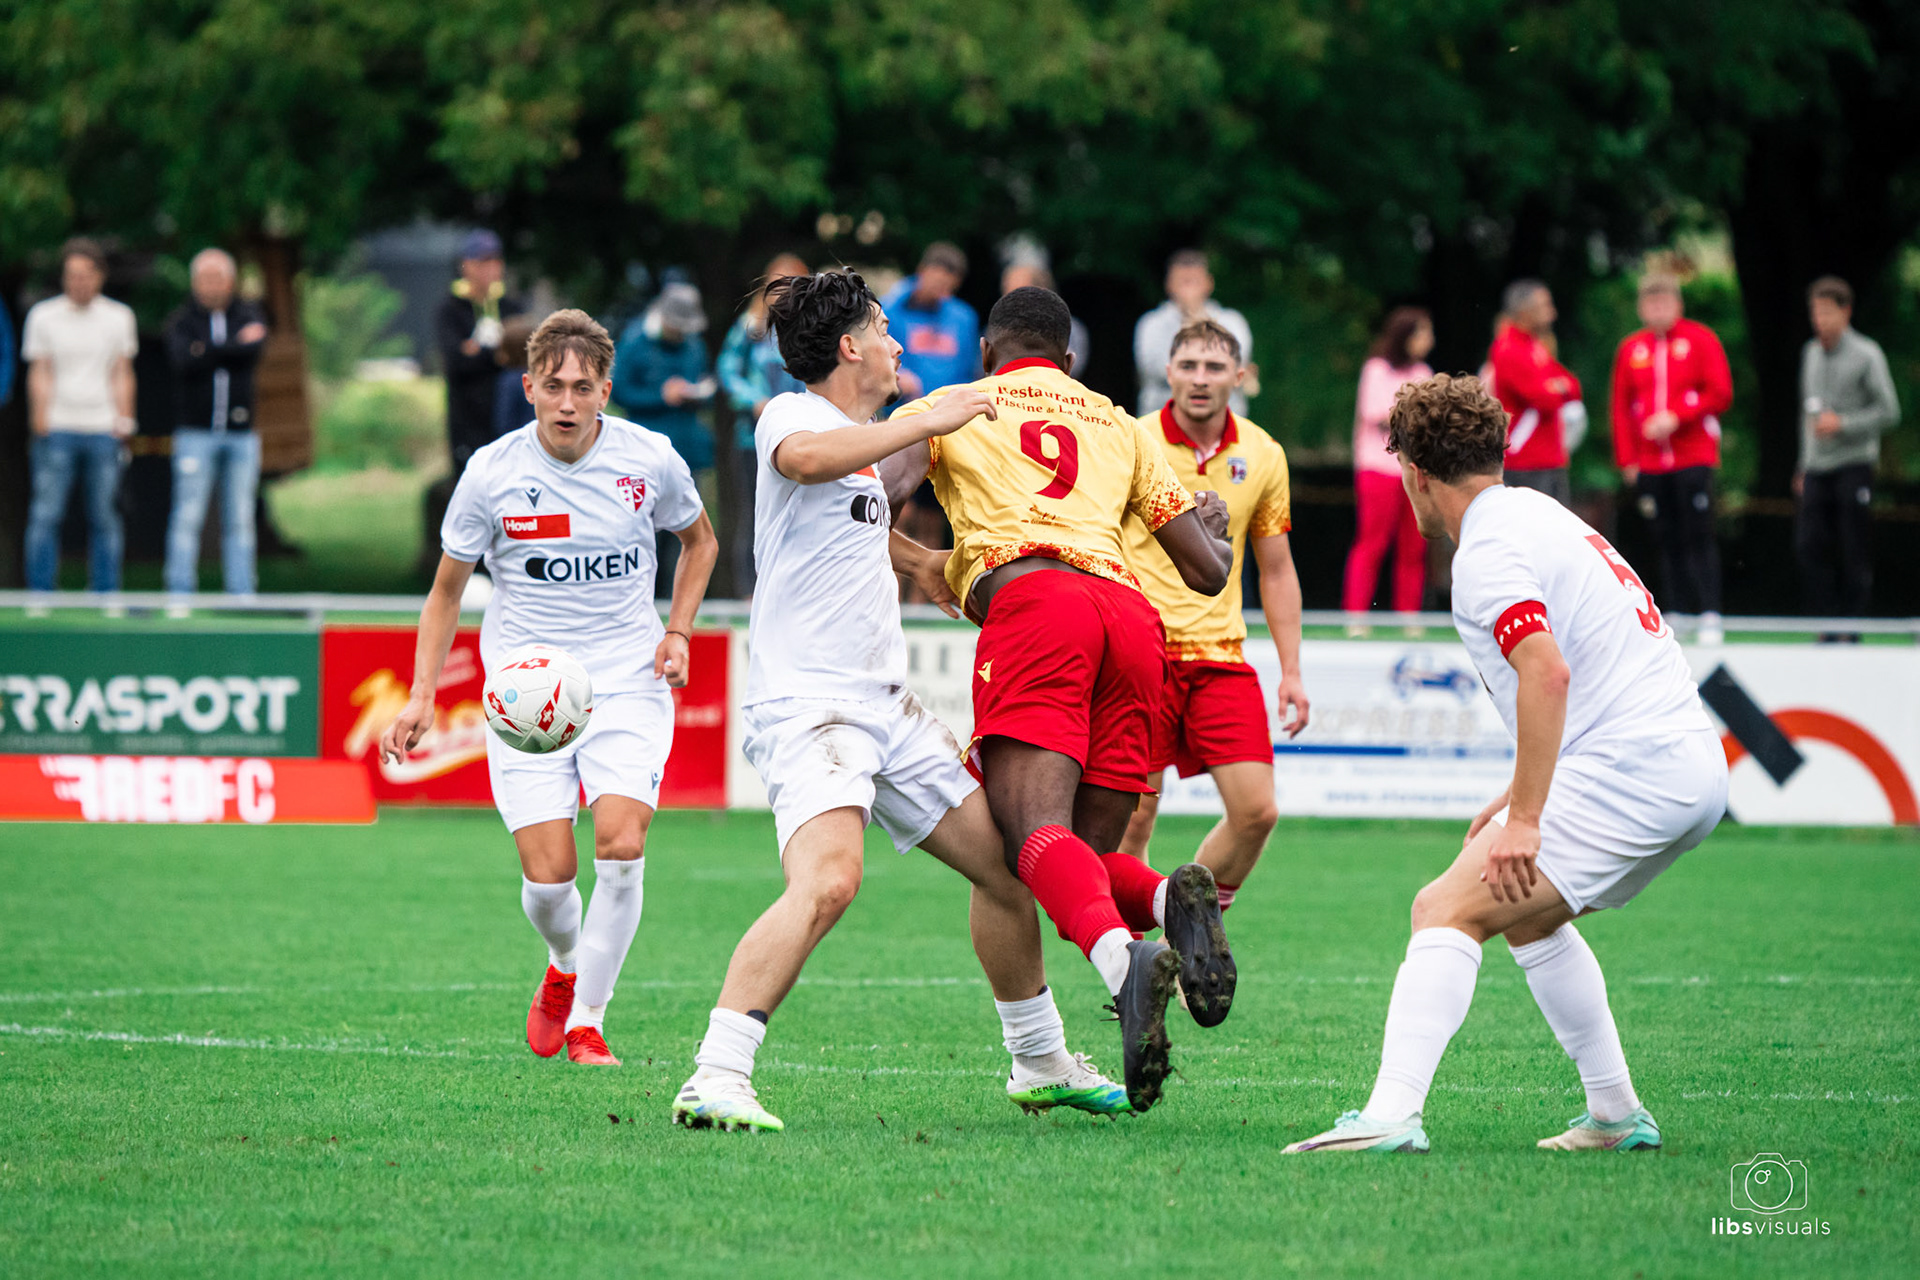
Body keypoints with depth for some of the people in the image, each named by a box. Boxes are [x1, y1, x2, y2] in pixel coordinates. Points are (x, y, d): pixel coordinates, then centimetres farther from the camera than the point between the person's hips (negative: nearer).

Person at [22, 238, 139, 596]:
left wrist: (123, 422, 3)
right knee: (46, 515, -6)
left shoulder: (118, 317, 10)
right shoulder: (43, 316, 6)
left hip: (104, 431, 1)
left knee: (105, 518, 1)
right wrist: (41, 422, -8)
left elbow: (122, 375, 12)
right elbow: (39, 374, 3)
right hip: (58, 431, -1)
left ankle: (105, 595, 6)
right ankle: (39, 595, -3)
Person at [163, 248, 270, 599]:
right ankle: (180, 592, -4)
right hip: (195, 433, -2)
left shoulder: (249, 317, 9)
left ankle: (241, 594, 8)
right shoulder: (182, 321, 4)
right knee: (188, 517, -6)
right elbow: (183, 360, -15)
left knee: (240, 519, 5)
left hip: (241, 434, 2)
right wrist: (237, 344, -9)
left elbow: (254, 349, -11)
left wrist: (209, 350, -10)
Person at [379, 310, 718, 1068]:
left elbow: (698, 539, 17)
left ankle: (585, 1018, -1)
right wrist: (421, 697, -2)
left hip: (626, 678, 0)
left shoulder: (650, 460, -4)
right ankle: (564, 967, 27)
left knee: (621, 847, -18)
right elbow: (447, 588, 6)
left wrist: (678, 630, 3)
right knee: (548, 877, -9)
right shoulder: (492, 472, -7)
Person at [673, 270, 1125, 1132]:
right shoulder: (791, 415, -8)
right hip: (806, 703, -10)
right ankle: (716, 1081, -35)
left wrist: (914, 558, 50)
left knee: (1005, 861, 14)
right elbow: (807, 458, -34)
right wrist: (930, 421, -27)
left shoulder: (859, 439, 21)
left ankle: (1041, 1065, 31)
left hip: (884, 706, 10)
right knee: (827, 881, -31)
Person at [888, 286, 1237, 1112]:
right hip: (1133, 615, 5)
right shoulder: (1118, 425, 32)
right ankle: (1170, 901, -25)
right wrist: (1214, 525, 53)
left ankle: (1122, 961, -50)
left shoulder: (950, 408, 23)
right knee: (1089, 855, 9)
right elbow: (1208, 570, 31)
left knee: (1037, 836, -21)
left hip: (1031, 602, -4)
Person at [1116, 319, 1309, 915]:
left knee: (1255, 810, -6)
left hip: (1220, 654, 3)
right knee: (1133, 818, -7)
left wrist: (1291, 671, 10)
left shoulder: (1263, 457, 6)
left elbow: (1276, 571, 15)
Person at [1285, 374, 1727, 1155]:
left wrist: (1524, 819, -25)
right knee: (1527, 916, 28)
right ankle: (1616, 1115, 27)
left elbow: (1548, 672, -25)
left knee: (1447, 909, -14)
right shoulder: (1540, 514, 21)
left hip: (1627, 770, -10)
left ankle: (1392, 1114, -29)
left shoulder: (1488, 551, -10)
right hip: (1697, 765, 10)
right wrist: (1519, 796, 29)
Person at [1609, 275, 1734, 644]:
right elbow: (1621, 406, 12)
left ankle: (1710, 617, -9)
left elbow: (1720, 394, -5)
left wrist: (1676, 417, -15)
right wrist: (1626, 459, 5)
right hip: (1650, 462, 3)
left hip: (1694, 458, -3)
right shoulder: (1631, 348, 11)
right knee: (1668, 542, 3)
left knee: (1699, 536, -9)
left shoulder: (1700, 340, 1)